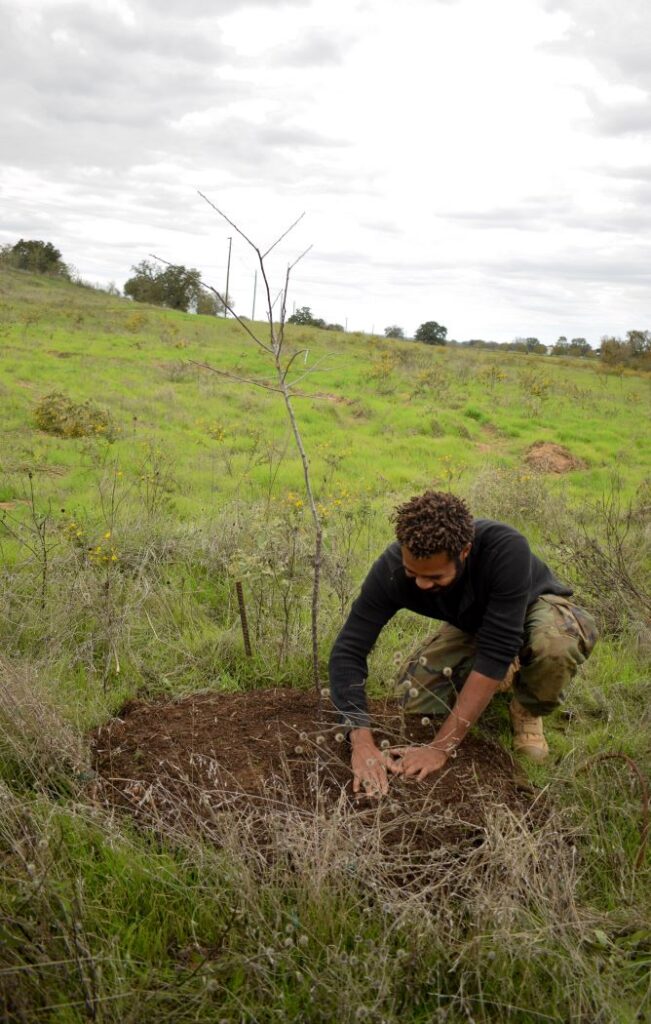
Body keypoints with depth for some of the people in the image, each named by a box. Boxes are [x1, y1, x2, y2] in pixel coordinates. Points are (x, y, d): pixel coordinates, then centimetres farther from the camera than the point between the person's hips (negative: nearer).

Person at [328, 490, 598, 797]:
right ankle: (501, 676, 12)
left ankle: (527, 711, -5)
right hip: (472, 622, 4)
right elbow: (349, 650, -30)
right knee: (414, 698, -16)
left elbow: (496, 650, -42)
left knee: (558, 641, -39)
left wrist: (441, 747, -42)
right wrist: (361, 742, -43)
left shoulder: (506, 549, -41)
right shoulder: (392, 567, -31)